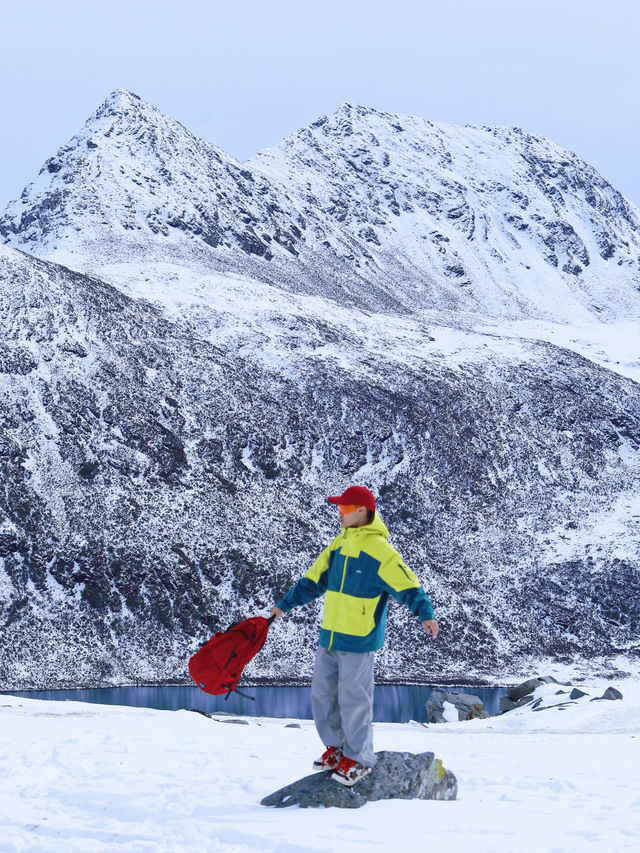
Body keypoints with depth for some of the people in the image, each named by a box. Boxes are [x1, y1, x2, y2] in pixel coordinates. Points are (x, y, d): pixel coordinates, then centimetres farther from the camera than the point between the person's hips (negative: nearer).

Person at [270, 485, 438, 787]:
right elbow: (313, 581, 19)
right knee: (322, 695, 13)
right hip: (329, 637, 8)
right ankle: (336, 748, 29)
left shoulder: (380, 551, -14)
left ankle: (359, 758, 13)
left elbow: (408, 586, -16)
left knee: (353, 700, -2)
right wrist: (285, 604, 23)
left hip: (359, 642, -8)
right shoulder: (338, 546, 9)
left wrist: (425, 614, -31)